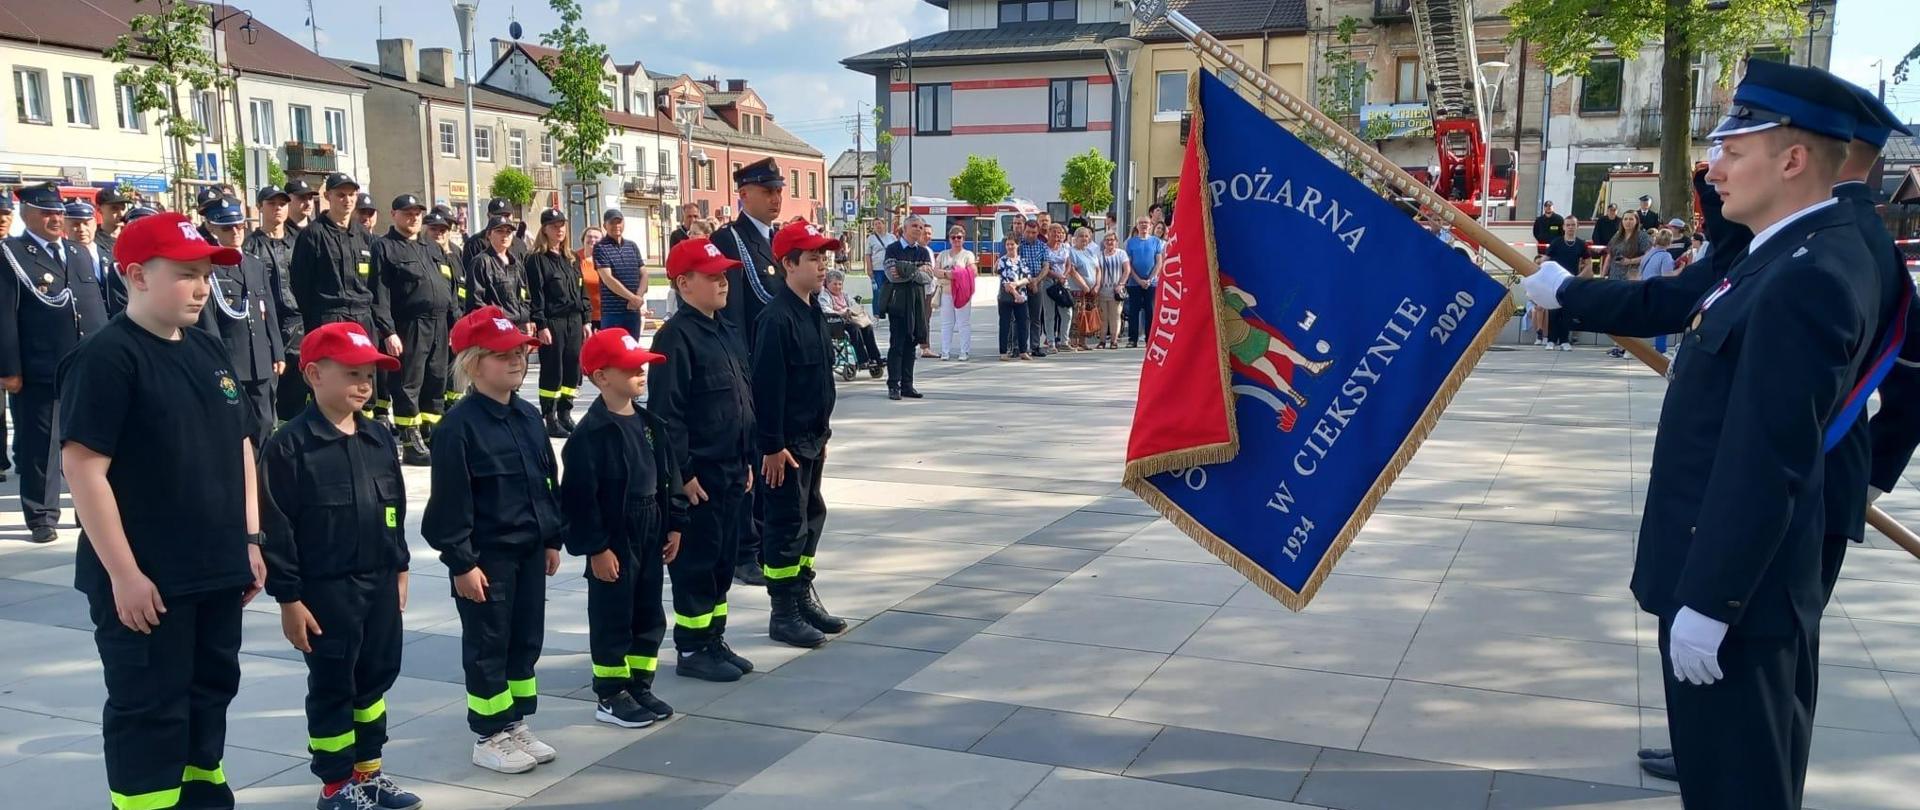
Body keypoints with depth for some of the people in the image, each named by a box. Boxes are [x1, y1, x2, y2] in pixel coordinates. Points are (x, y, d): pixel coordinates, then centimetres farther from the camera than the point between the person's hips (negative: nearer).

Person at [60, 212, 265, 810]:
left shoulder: (208, 349, 9)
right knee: (150, 710, 3)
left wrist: (250, 539, 11)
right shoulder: (105, 358, -14)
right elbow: (84, 469, -18)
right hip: (144, 580, -7)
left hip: (217, 571, 7)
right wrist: (123, 573, -19)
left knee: (211, 692, 18)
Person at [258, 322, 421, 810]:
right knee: (332, 687, 6)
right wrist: (288, 598, -14)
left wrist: (399, 569, 15)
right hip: (325, 589, -6)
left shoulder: (379, 438, 6)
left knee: (377, 678, 16)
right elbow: (276, 527, -14)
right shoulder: (289, 445, -14)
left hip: (379, 582, 6)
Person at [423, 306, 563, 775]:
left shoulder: (528, 416, 7)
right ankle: (489, 737, 17)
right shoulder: (459, 426, -15)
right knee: (487, 646, 4)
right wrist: (462, 562, -16)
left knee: (527, 639, 14)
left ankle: (517, 725, 29)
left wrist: (552, 539, 13)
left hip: (529, 550, 7)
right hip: (486, 556, -7)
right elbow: (451, 503, -16)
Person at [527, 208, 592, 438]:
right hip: (552, 322, -6)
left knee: (573, 368, 7)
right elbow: (536, 295, -10)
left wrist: (585, 320, 11)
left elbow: (582, 291, 17)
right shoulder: (536, 259, -4)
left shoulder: (572, 259, 16)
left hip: (574, 320, 6)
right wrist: (541, 325, -16)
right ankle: (550, 419, 4)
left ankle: (565, 414, 18)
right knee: (552, 371, -3)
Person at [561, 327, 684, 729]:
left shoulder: (650, 423, 7)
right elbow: (580, 497, -18)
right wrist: (596, 548, -18)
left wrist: (674, 525, 11)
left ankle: (639, 686, 27)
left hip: (650, 534, 8)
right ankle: (610, 696, 15)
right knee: (613, 618, 4)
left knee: (650, 616, 14)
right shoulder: (591, 433, -17)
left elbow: (668, 475, 14)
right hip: (614, 539, -7)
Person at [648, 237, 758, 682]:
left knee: (725, 557, 15)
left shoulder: (727, 331, 13)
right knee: (695, 559, 2)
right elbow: (666, 412, -18)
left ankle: (715, 638, 28)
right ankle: (691, 649, 13)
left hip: (731, 471, 9)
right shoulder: (676, 336, -14)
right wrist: (682, 473, -19)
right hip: (698, 474, -8)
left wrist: (747, 460, 18)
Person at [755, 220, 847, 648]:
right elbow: (766, 386, -20)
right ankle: (783, 614, 8)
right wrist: (772, 446, -21)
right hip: (787, 441, -9)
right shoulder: (776, 318, -18)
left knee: (812, 516, 16)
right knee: (787, 524, -2)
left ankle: (803, 597, 29)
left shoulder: (814, 314, 11)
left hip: (813, 438, 9)